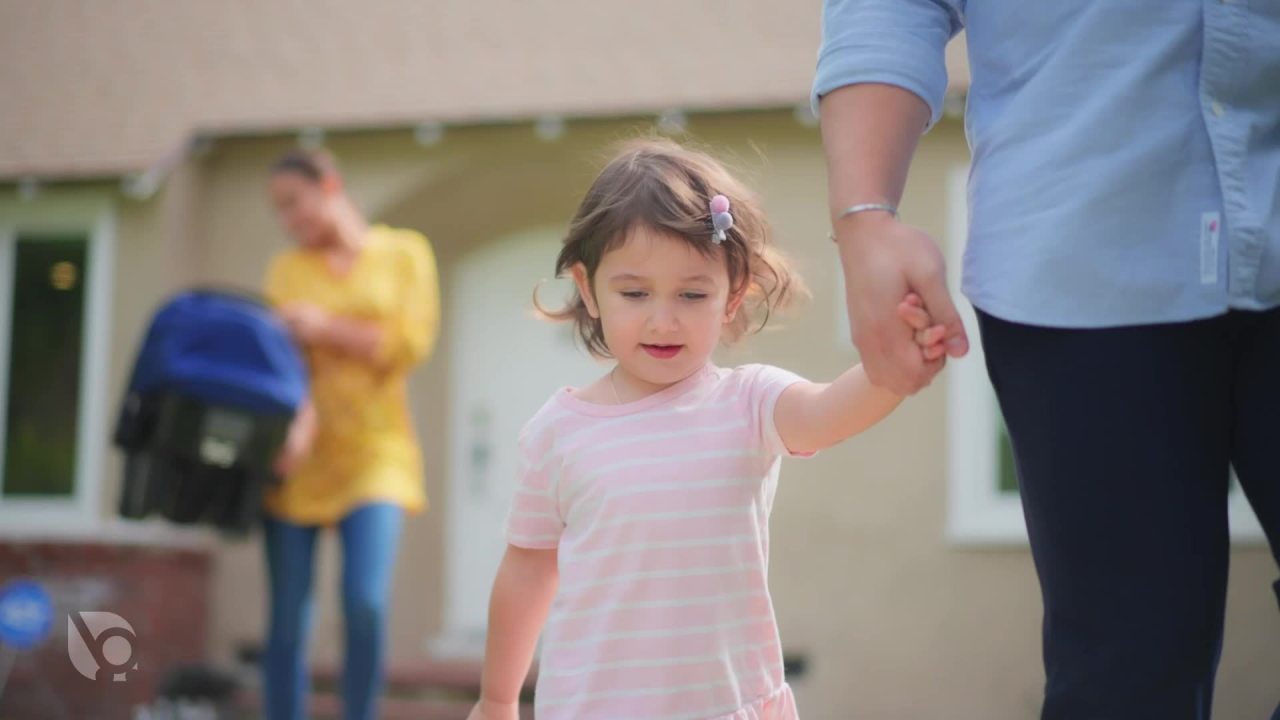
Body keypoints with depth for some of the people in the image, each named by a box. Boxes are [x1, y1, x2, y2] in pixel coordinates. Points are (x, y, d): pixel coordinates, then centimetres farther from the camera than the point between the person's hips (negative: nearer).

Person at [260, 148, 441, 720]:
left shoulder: (405, 253, 8)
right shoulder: (287, 270, 8)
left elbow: (410, 344, -4)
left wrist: (327, 329, -8)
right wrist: (298, 422, -25)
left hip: (374, 452, -1)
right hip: (300, 457, 2)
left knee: (365, 604, -18)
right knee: (287, 623, -1)